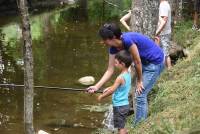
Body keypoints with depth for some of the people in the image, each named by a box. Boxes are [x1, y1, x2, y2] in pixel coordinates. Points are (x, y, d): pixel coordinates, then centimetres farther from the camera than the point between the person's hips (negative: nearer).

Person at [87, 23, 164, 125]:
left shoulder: (127, 40, -31)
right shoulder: (113, 47, -5)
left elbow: (137, 61, -21)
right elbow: (110, 70, -2)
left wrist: (139, 81, -9)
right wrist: (96, 87, -8)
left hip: (155, 62, -9)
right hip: (145, 62, 9)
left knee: (140, 95, -8)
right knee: (141, 94, 17)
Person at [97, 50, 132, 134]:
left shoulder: (120, 77, -22)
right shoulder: (128, 74, 5)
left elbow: (112, 90, -18)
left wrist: (101, 96, -6)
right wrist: (108, 88, 12)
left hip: (119, 106, -9)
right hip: (124, 104, 9)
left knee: (120, 127, -2)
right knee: (122, 126, 19)